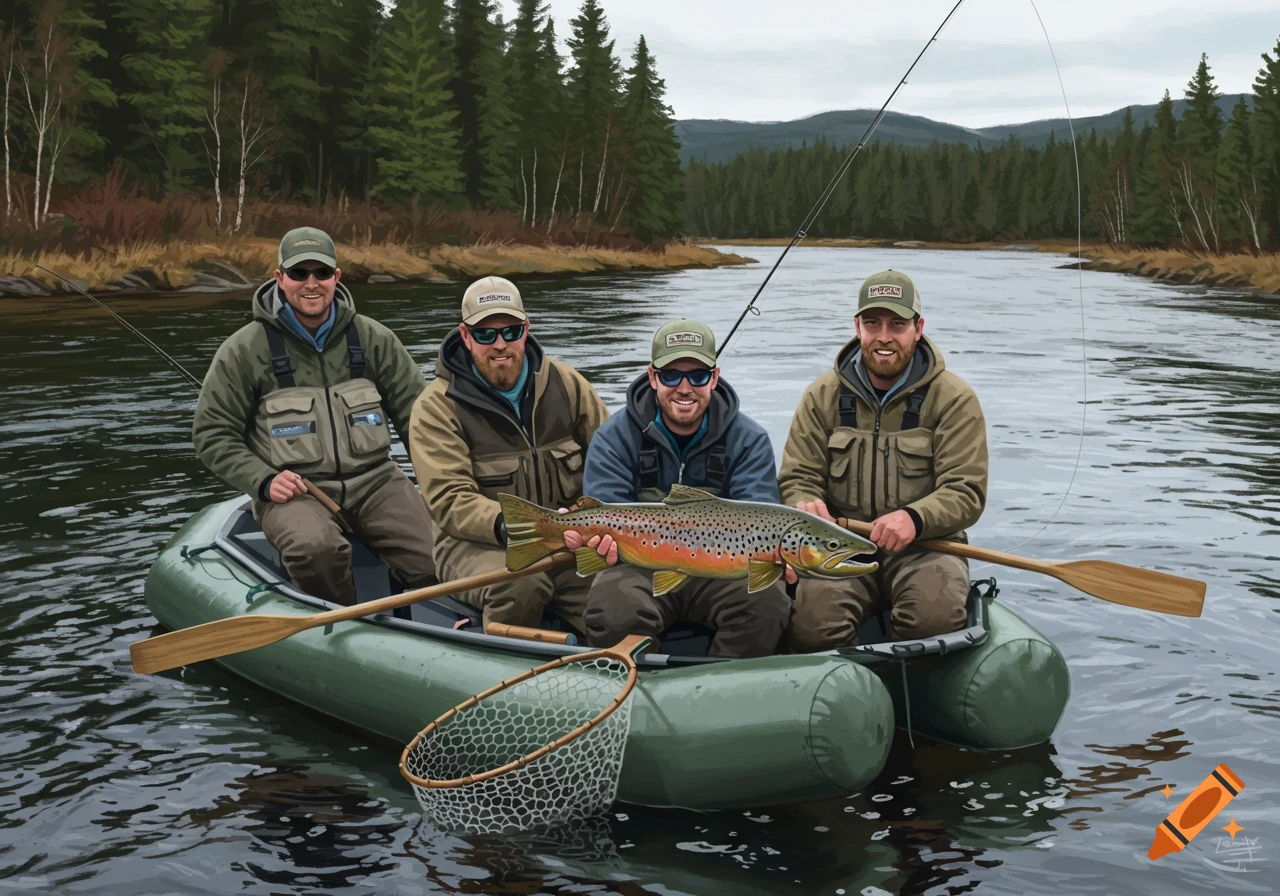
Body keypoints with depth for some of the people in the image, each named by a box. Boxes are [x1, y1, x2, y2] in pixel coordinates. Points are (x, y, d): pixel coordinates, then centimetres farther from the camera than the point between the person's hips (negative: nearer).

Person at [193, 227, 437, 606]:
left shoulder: (372, 338, 8)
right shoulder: (245, 349, 1)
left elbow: (417, 411, 12)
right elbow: (213, 434, 5)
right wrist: (263, 482, -11)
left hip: (372, 479, 3)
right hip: (293, 489, -3)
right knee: (316, 548, -36)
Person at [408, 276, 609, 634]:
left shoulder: (564, 383, 9)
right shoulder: (437, 406, -3)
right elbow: (450, 500, -13)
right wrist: (505, 525, -33)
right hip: (477, 543, -3)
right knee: (521, 584, -36)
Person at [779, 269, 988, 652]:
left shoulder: (954, 399, 1)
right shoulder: (824, 395, 9)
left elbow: (966, 493, -6)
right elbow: (797, 478, 7)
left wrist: (914, 518, -28)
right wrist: (806, 508, -19)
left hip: (923, 546, -1)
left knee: (936, 613, -33)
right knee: (811, 618, -30)